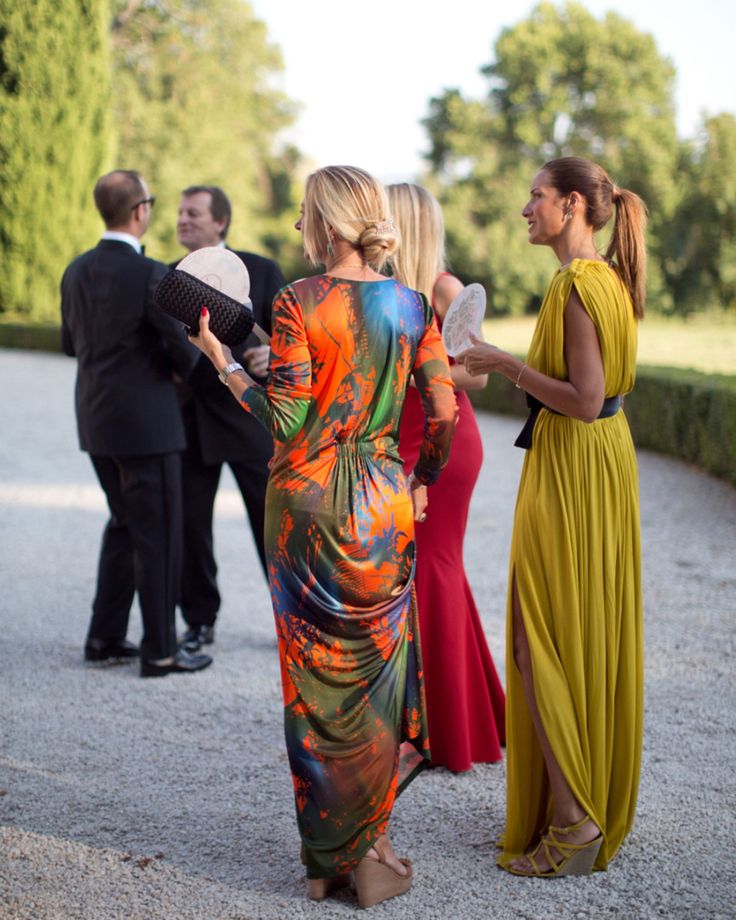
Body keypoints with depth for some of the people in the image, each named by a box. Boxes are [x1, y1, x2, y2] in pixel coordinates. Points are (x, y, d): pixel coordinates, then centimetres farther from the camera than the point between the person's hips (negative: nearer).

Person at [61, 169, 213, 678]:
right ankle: (160, 650, 8)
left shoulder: (77, 271, 5)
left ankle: (105, 636, 23)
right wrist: (178, 365, 8)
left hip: (97, 421, 8)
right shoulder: (150, 275, -18)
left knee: (125, 525, 20)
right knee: (159, 536, 2)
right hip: (145, 421, -8)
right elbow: (185, 350, -14)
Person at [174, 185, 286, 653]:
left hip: (249, 417, -3)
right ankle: (200, 621, 18)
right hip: (189, 420, 3)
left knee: (273, 523, 3)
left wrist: (275, 355, -25)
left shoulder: (261, 271, -3)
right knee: (189, 524, 3)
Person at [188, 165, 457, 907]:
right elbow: (443, 410, -1)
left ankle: (325, 857, 20)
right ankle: (369, 849, 18)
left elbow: (285, 421, -14)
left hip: (309, 500, -3)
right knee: (378, 670, 14)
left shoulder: (297, 303, -11)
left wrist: (222, 361, -2)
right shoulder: (410, 304, 1)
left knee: (317, 677, 9)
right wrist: (421, 482, 13)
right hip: (383, 502, 3)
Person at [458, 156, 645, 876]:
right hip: (606, 463, 10)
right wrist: (506, 367, 16)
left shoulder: (577, 286, -18)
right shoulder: (610, 279, 12)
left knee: (542, 641, -4)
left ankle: (572, 821, -2)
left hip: (570, 473, -10)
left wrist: (505, 363, -15)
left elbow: (584, 401, -23)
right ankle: (605, 804, 26)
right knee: (596, 635, 15)